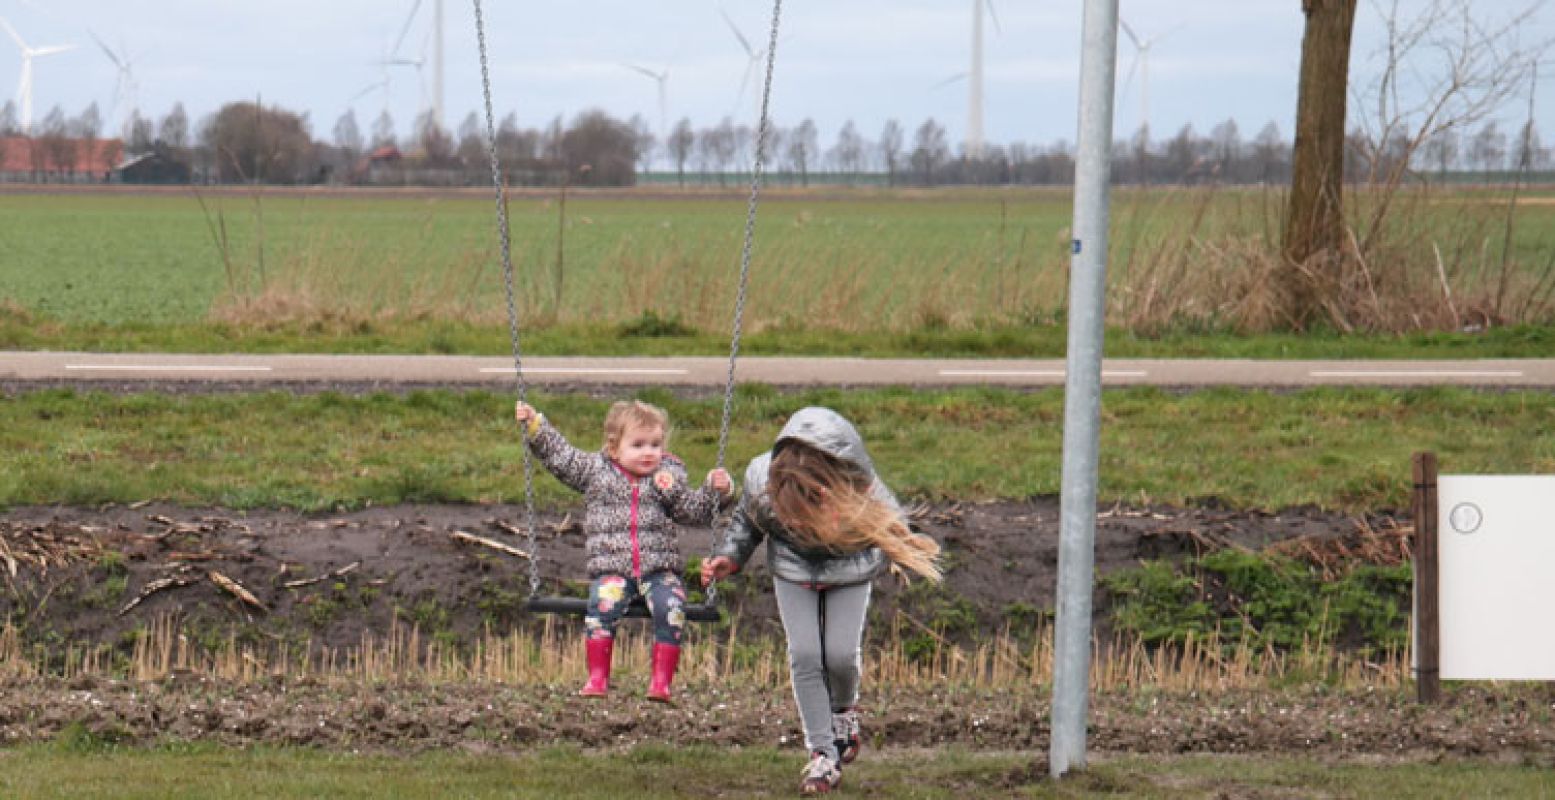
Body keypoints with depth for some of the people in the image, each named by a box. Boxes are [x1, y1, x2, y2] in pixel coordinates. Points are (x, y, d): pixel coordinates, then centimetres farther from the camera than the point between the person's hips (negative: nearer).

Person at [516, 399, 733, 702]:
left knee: (671, 608, -27)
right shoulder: (595, 470, 11)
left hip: (660, 569, 1)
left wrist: (716, 491, 0)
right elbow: (558, 453, 16)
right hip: (611, 569, -1)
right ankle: (597, 678, -24)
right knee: (603, 605, -29)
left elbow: (694, 511, 15)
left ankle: (661, 681, -23)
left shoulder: (669, 476, 12)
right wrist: (534, 424, 12)